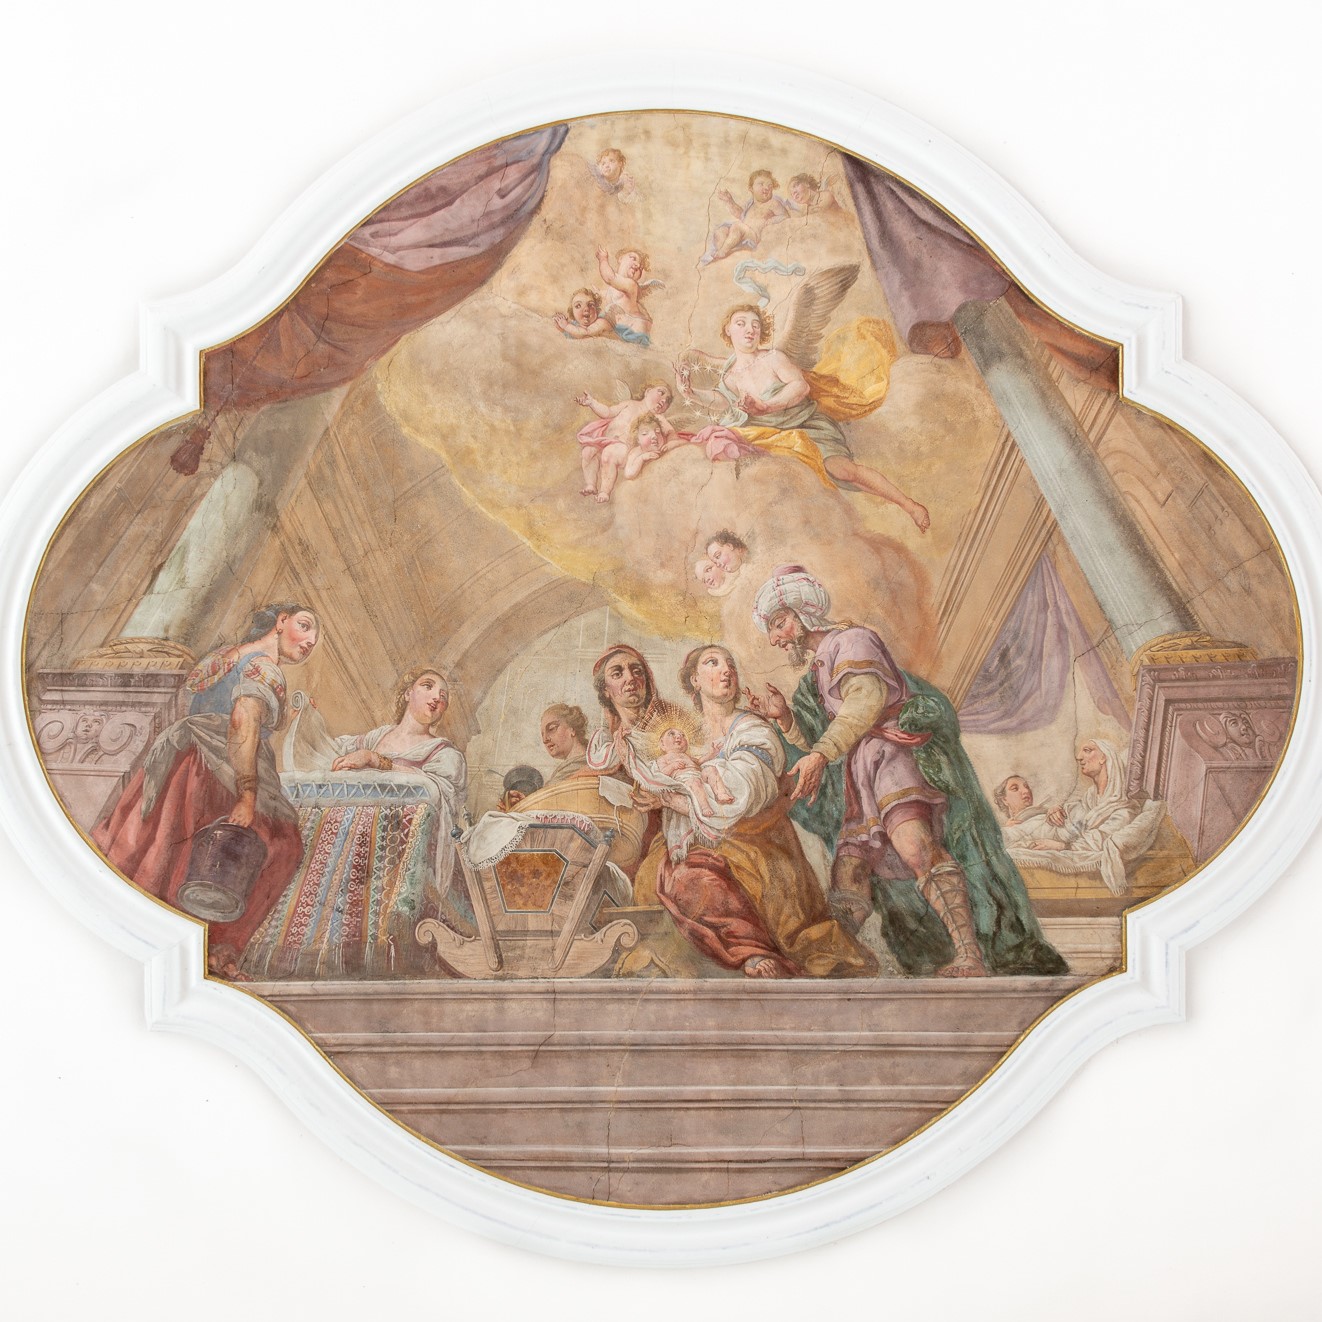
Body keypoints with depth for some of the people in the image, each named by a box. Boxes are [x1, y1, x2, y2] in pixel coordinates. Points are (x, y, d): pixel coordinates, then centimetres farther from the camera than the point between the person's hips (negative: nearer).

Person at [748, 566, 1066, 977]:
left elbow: (867, 700, -16)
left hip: (896, 754, -10)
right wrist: (785, 716, 12)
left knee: (914, 846, -31)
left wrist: (821, 755, -26)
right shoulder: (816, 674, 30)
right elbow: (816, 742, 31)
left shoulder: (851, 642, 2)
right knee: (847, 874, -1)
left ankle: (971, 958, -43)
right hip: (860, 780, 10)